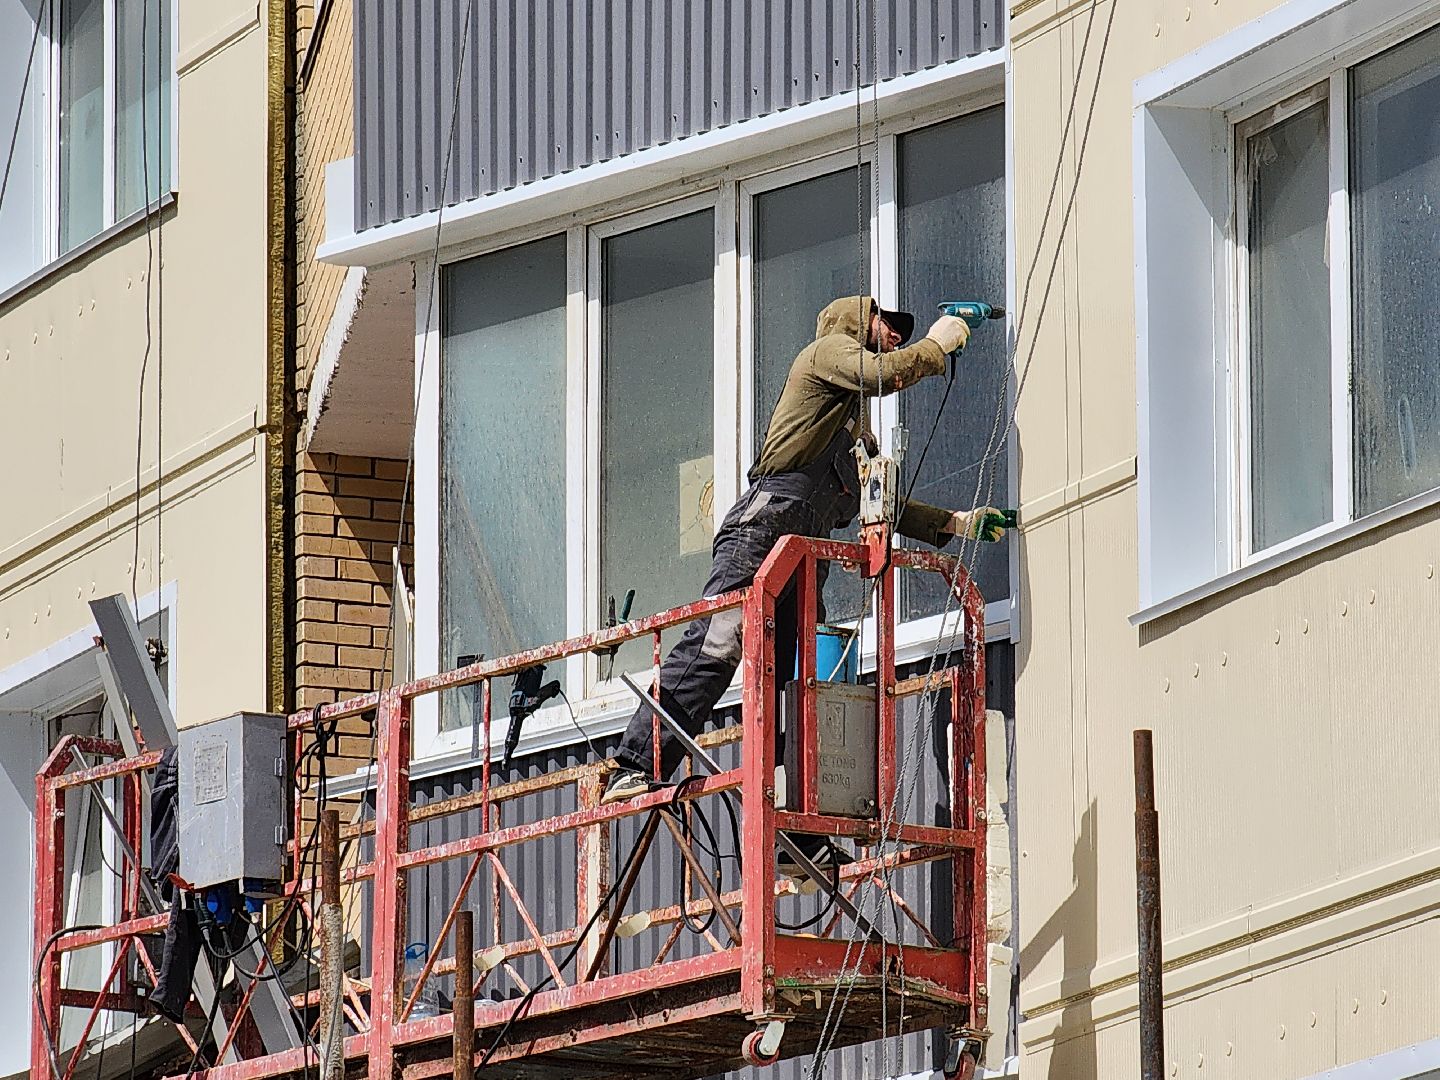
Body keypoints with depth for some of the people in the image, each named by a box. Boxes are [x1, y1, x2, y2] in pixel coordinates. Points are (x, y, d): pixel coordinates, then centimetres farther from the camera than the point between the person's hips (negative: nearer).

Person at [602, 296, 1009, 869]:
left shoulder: (855, 426, 38)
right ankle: (636, 770, -32)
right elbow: (883, 372, -6)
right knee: (715, 645, -23)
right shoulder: (830, 350, 14)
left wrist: (954, 522, 37)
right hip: (768, 523, -9)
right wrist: (937, 344, 9)